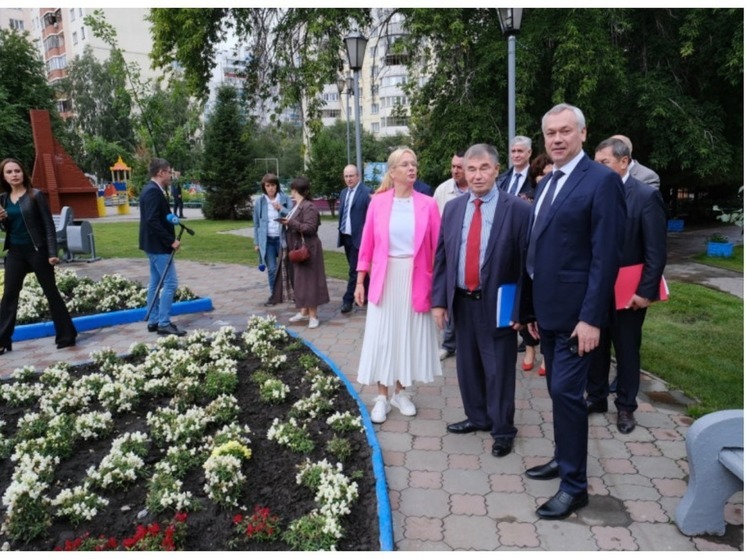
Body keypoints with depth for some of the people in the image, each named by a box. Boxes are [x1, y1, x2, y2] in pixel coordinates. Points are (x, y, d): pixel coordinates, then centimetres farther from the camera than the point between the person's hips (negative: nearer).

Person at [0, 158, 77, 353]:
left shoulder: (36, 195, -6)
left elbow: (48, 225, -9)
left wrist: (52, 253, -15)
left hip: (37, 250, -5)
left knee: (51, 293, 1)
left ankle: (66, 336, 9)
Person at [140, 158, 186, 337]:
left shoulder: (151, 189, 13)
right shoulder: (154, 191, -18)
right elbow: (152, 221, -25)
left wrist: (171, 218, 7)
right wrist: (171, 241, -21)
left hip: (154, 244, 11)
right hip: (158, 245, -11)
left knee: (156, 282, 13)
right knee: (170, 283, -8)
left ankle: (154, 321, 19)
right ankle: (164, 323, -4)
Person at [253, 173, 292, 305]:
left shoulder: (285, 198, -1)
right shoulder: (260, 202, 3)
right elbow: (256, 224, 8)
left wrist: (281, 208, -19)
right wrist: (256, 242, 6)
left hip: (282, 238, -1)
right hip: (267, 240, 1)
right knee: (272, 269, 4)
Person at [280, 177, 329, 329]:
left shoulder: (309, 207, -16)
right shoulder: (297, 205, 12)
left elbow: (310, 228, -23)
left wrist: (291, 222, -26)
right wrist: (287, 222, 7)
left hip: (307, 249, -9)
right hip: (297, 249, 9)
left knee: (308, 280, -5)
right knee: (300, 280, 12)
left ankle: (313, 315, 1)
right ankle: (303, 311, 21)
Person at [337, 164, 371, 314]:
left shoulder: (366, 192, -11)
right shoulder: (343, 192, 13)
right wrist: (340, 231, 14)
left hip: (358, 237, -8)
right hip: (345, 236, 8)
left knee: (354, 269, -5)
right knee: (356, 268, 16)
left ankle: (348, 300, -1)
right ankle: (366, 294, 29)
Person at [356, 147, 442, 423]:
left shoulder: (428, 204, -4)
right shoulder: (378, 202, -2)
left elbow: (437, 247, -3)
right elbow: (367, 244, 1)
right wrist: (360, 281, 1)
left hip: (415, 279, 0)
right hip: (385, 278, 0)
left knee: (409, 335, 11)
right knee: (382, 336, 6)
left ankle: (401, 393, 28)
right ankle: (382, 397, 20)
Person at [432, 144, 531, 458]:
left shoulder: (518, 209, -8)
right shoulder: (453, 208, 6)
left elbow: (527, 263, -9)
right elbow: (441, 257, 8)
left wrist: (521, 309, -12)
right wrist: (439, 300, 3)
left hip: (496, 305, -4)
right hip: (461, 302, 5)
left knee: (498, 370, 7)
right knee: (467, 366, 17)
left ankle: (502, 430, 25)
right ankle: (477, 417, 37)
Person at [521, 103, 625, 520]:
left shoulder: (602, 180, -11)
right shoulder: (546, 185, 14)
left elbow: (606, 256, -17)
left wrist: (592, 318, -20)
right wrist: (532, 309, 14)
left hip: (576, 312, -8)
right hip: (548, 310, 8)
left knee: (567, 392, -4)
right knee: (559, 390, 17)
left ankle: (575, 484, 10)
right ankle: (564, 458, 34)